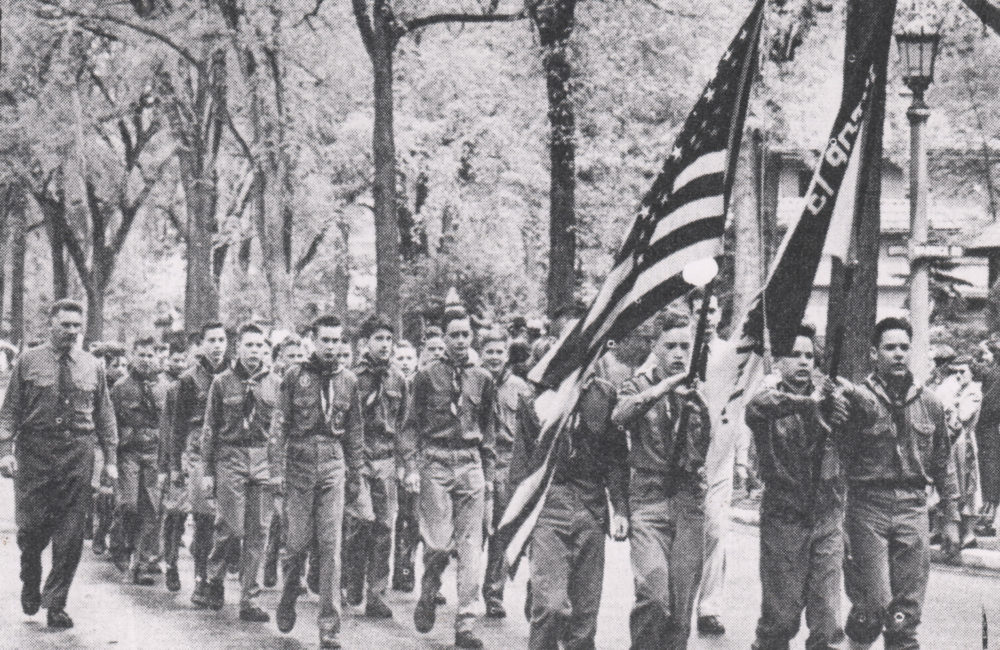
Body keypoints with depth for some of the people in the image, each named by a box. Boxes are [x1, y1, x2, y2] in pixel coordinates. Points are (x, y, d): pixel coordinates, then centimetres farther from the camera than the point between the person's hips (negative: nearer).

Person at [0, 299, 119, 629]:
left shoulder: (92, 367, 9)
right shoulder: (28, 362, 3)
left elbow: (105, 415, 13)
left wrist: (110, 458, 7)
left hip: (78, 453, 2)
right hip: (34, 452, -2)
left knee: (71, 534, 0)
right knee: (31, 527, -1)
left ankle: (55, 603, 9)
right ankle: (30, 584, 28)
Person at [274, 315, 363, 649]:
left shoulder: (348, 380, 9)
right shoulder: (295, 375, 2)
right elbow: (281, 424, 2)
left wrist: (355, 474, 13)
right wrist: (279, 467, -5)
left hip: (333, 465, 1)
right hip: (300, 463, -1)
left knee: (331, 546, -4)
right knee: (297, 542, 2)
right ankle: (287, 603, 28)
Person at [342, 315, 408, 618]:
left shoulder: (397, 378, 11)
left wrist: (403, 459, 14)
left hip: (386, 459, 4)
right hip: (356, 456, -4)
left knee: (385, 525, 1)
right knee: (362, 518, -17)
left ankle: (376, 595, 7)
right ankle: (352, 581, 4)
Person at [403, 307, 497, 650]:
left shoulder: (483, 379, 11)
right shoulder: (427, 376, 3)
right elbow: (412, 425, 4)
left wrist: (489, 474, 14)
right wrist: (411, 466, -6)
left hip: (471, 465, 3)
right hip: (436, 463, -3)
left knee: (470, 545, -1)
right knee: (438, 542, -10)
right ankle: (427, 597, 19)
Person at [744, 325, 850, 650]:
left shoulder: (828, 396, 8)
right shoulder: (769, 399, -1)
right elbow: (758, 405, -24)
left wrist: (838, 415, -24)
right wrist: (808, 402, -36)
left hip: (827, 517, 2)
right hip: (783, 518, -2)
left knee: (828, 617, 1)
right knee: (779, 616, 2)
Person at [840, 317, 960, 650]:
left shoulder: (929, 404, 10)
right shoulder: (858, 401, -2)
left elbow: (943, 465, 15)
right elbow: (840, 463, -3)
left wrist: (951, 519, 12)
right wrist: (838, 521, -8)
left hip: (913, 510, 3)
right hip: (867, 509, -3)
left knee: (906, 614, 2)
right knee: (873, 606, -8)